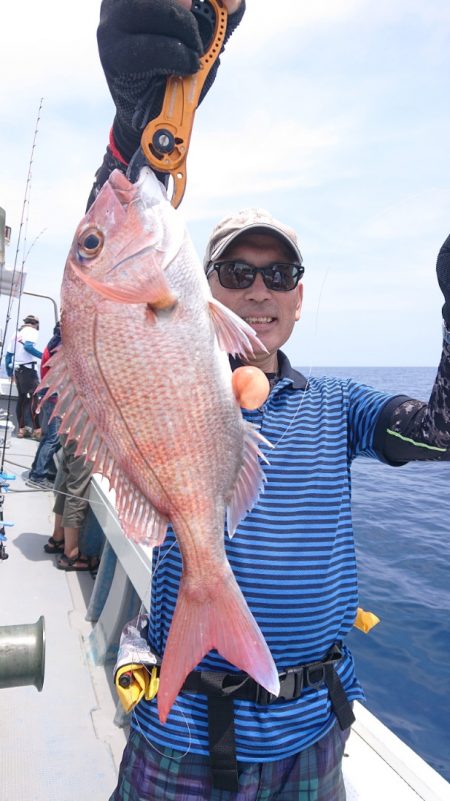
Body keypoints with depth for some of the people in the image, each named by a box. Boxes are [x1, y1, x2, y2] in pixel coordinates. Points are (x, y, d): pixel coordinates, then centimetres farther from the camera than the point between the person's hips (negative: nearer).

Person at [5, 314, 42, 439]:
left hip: (17, 369, 8)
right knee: (34, 397, -10)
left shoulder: (17, 333, 20)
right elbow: (28, 347, -21)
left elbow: (8, 354, 19)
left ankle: (22, 429, 13)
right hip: (28, 368, -8)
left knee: (22, 398, 12)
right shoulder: (32, 331, -2)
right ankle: (37, 429, -16)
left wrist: (9, 371, 23)